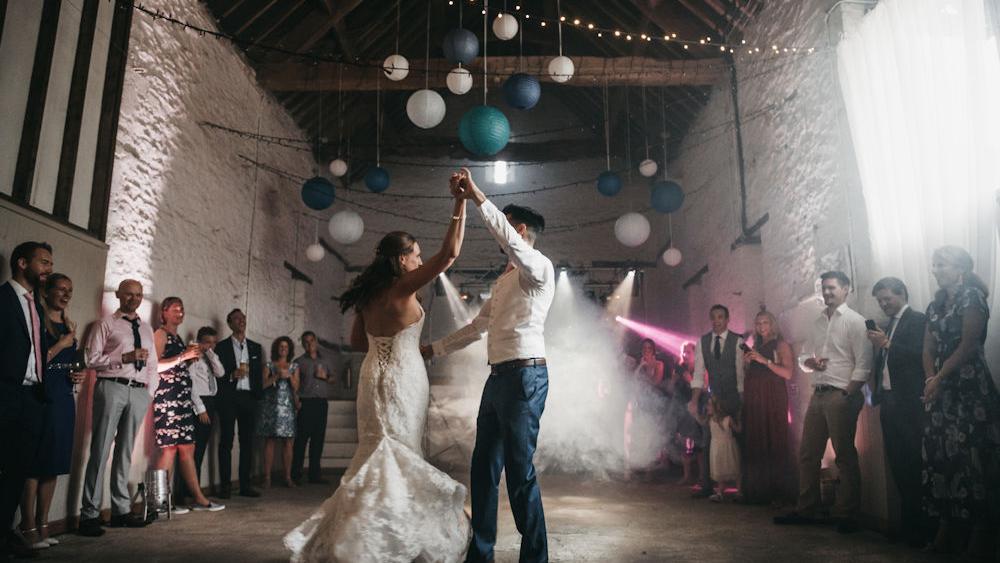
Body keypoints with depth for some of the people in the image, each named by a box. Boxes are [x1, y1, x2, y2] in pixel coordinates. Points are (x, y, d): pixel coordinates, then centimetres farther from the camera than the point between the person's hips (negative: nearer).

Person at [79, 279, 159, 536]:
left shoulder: (147, 328, 20)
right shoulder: (107, 324, 5)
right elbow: (92, 358, -4)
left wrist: (150, 390, 9)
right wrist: (125, 358, -14)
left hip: (139, 392, 5)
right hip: (112, 387, -5)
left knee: (126, 451, 9)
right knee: (101, 450, -5)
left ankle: (121, 510, 16)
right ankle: (90, 514, 1)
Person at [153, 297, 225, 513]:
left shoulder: (177, 337, 22)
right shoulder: (161, 334, -2)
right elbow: (155, 366, -13)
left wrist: (191, 357, 11)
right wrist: (183, 356, -14)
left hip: (182, 397, 8)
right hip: (167, 395, -8)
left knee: (187, 448, 7)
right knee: (170, 448, -8)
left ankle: (198, 498, 8)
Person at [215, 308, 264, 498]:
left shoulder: (256, 348, 15)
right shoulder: (221, 347, 5)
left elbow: (259, 374, 13)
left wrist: (259, 395, 3)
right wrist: (233, 374, -16)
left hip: (249, 397, 3)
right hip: (228, 397, -3)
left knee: (248, 442, 4)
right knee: (226, 441, -2)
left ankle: (245, 485, 9)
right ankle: (225, 485, 3)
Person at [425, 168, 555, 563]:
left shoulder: (539, 267, -3)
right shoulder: (504, 281, 24)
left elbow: (510, 240, -25)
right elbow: (478, 326, 27)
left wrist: (477, 197, -27)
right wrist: (435, 348, 28)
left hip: (524, 375, -9)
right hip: (498, 378, 9)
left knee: (519, 470, -6)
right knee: (484, 467, 11)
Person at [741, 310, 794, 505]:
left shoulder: (781, 345, 3)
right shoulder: (755, 347, 20)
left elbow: (788, 373, -11)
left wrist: (765, 360, -14)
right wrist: (747, 363, 5)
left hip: (773, 399, -5)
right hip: (753, 399, 5)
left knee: (774, 443, -6)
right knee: (754, 443, 2)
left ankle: (776, 492, 0)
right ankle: (757, 491, 8)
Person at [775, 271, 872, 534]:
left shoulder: (855, 321, -3)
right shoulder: (818, 322, 17)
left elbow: (863, 364, -10)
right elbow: (803, 358, 19)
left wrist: (847, 394, -15)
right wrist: (810, 361, -4)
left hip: (842, 396, -7)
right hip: (818, 394, 7)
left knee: (845, 456, 0)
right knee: (807, 454, 9)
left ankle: (846, 515, 10)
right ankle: (806, 510, 19)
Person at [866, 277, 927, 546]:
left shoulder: (918, 320, -4)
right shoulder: (888, 325, 18)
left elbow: (920, 356, -17)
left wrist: (886, 344, -19)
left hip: (908, 402, -7)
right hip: (888, 401, 7)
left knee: (913, 463, -6)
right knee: (897, 463, 10)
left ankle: (920, 526, 2)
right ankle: (907, 522, 18)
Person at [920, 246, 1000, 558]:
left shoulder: (972, 296, -6)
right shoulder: (935, 305, 16)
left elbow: (968, 345, -13)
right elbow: (929, 348, 11)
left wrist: (939, 378, -12)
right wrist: (930, 380, -5)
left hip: (970, 386, -7)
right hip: (941, 388, 7)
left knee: (971, 453, -7)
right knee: (940, 452, 5)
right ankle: (948, 523, 12)